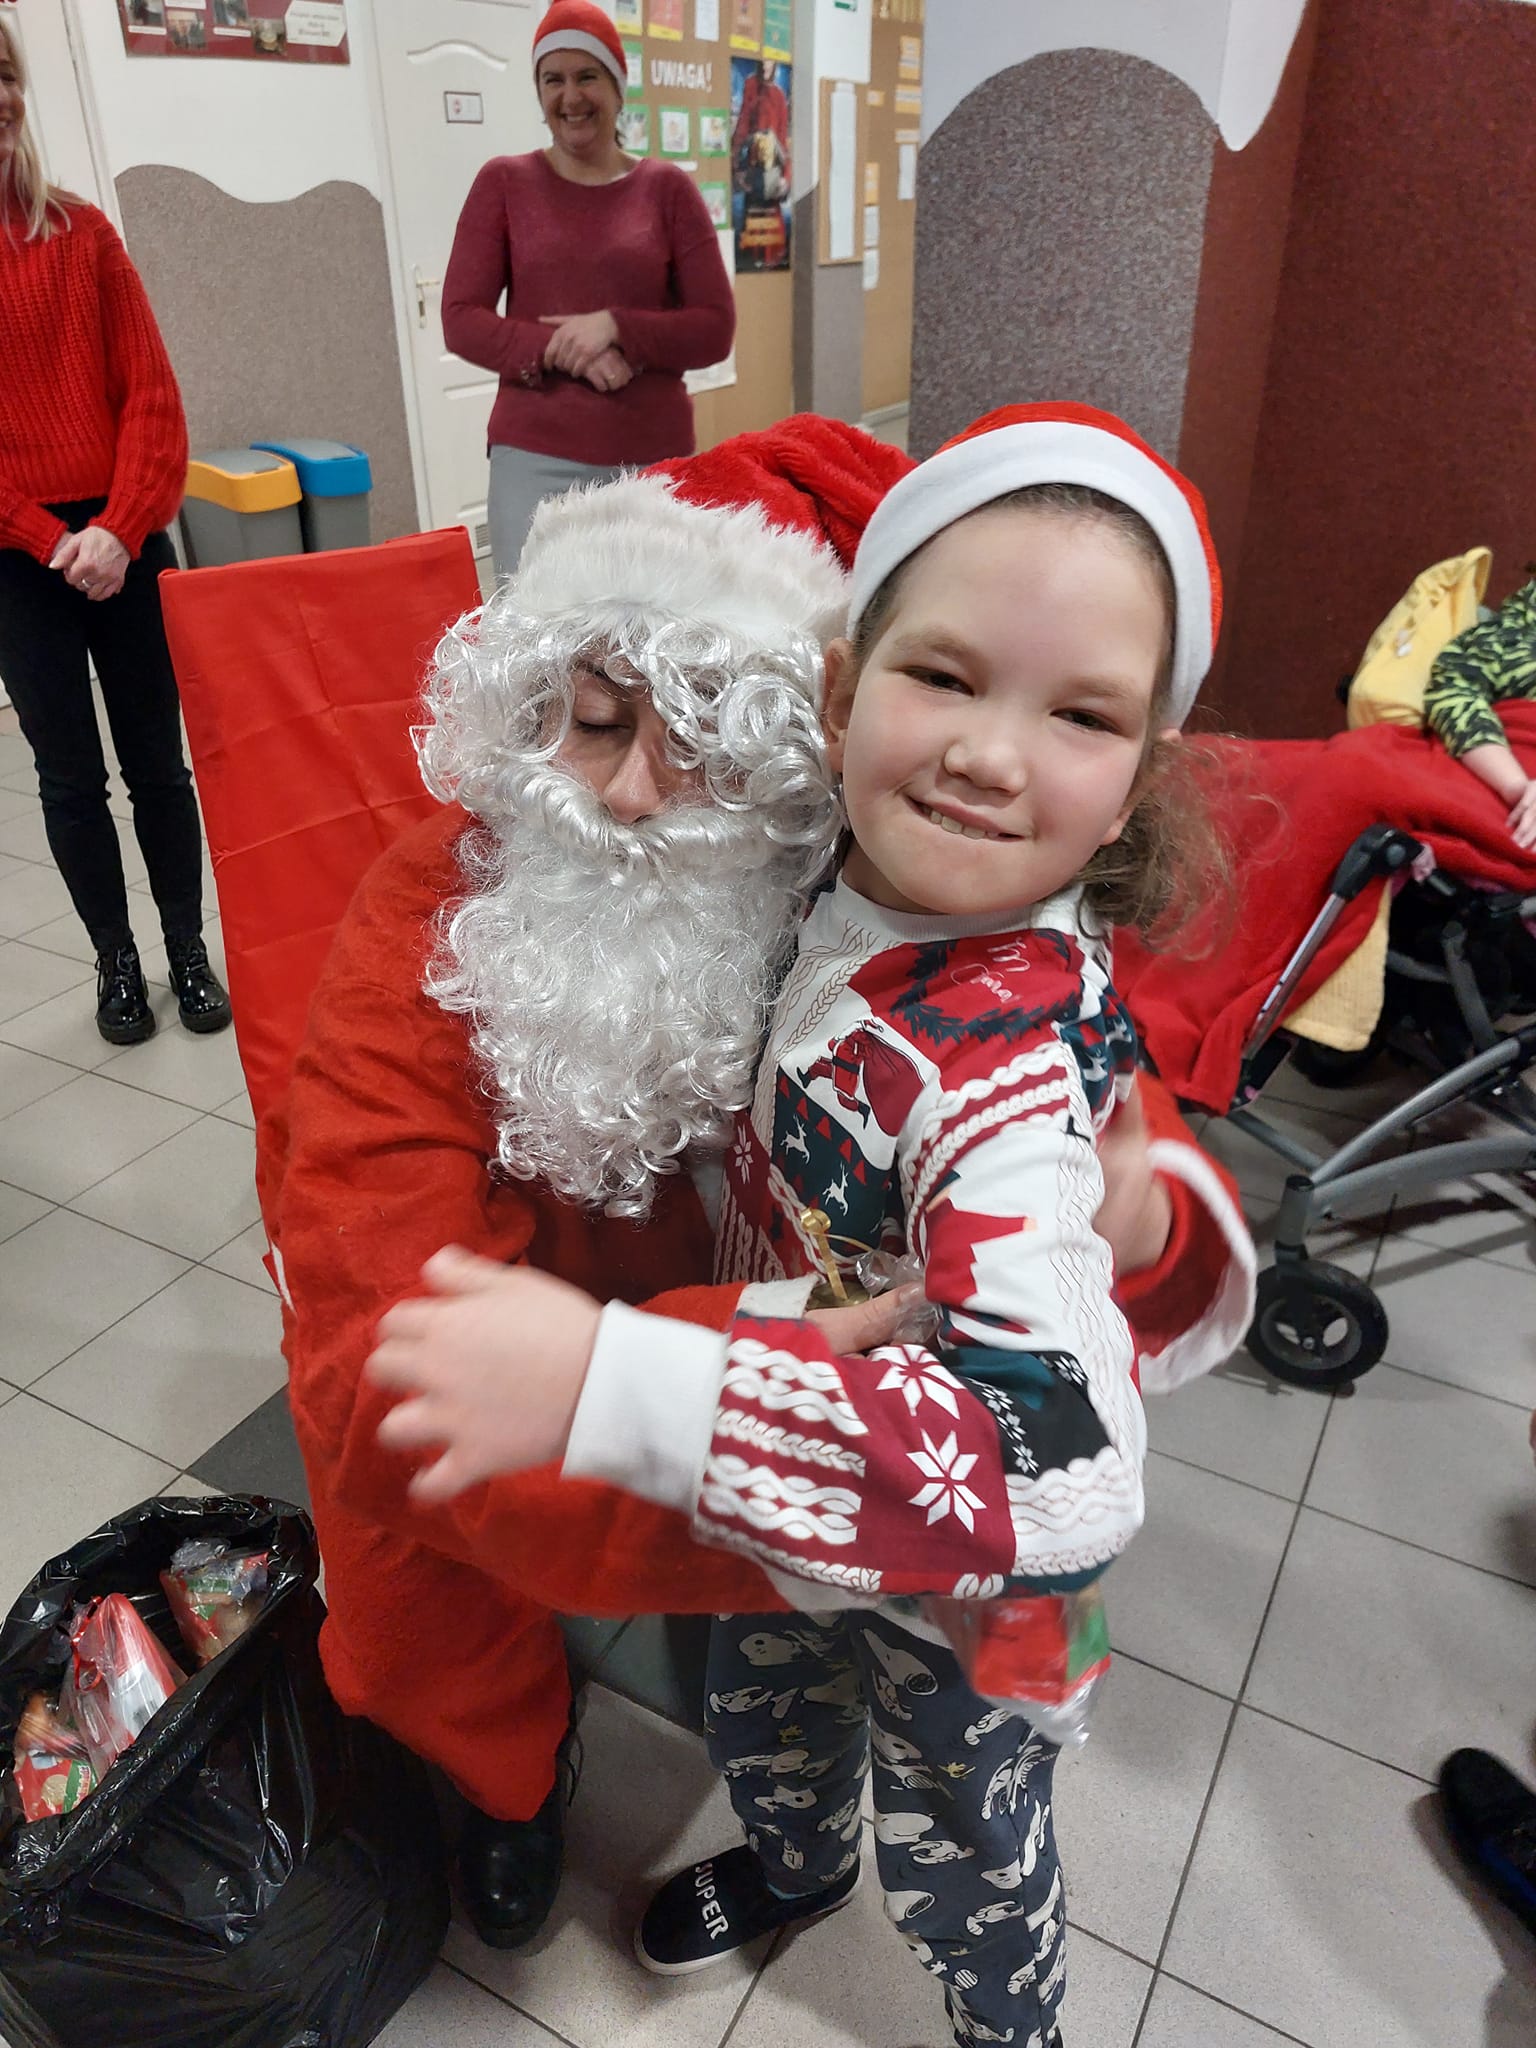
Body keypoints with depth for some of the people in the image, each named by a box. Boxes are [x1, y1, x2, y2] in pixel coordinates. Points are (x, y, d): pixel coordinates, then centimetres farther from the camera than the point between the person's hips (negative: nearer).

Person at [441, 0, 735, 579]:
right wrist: (562, 350, -14)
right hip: (536, 456, 0)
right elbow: (460, 320, 2)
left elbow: (716, 329, 3)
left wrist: (615, 327, -13)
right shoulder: (504, 182, 7)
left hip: (653, 456, 1)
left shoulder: (667, 188, 7)